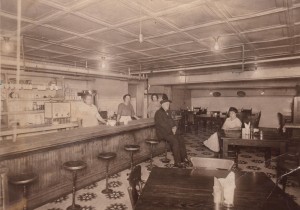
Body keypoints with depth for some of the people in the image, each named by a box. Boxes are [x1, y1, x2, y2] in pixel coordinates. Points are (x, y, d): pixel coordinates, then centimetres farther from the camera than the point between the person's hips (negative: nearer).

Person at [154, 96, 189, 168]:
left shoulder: (167, 112, 18)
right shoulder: (158, 113, -10)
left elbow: (172, 121, 18)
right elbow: (162, 124, -18)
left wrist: (174, 127, -3)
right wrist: (171, 129, -16)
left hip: (170, 131, 9)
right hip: (163, 132, -8)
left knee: (181, 140, -9)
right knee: (175, 141, -25)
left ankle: (184, 158, -1)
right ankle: (177, 162, -18)